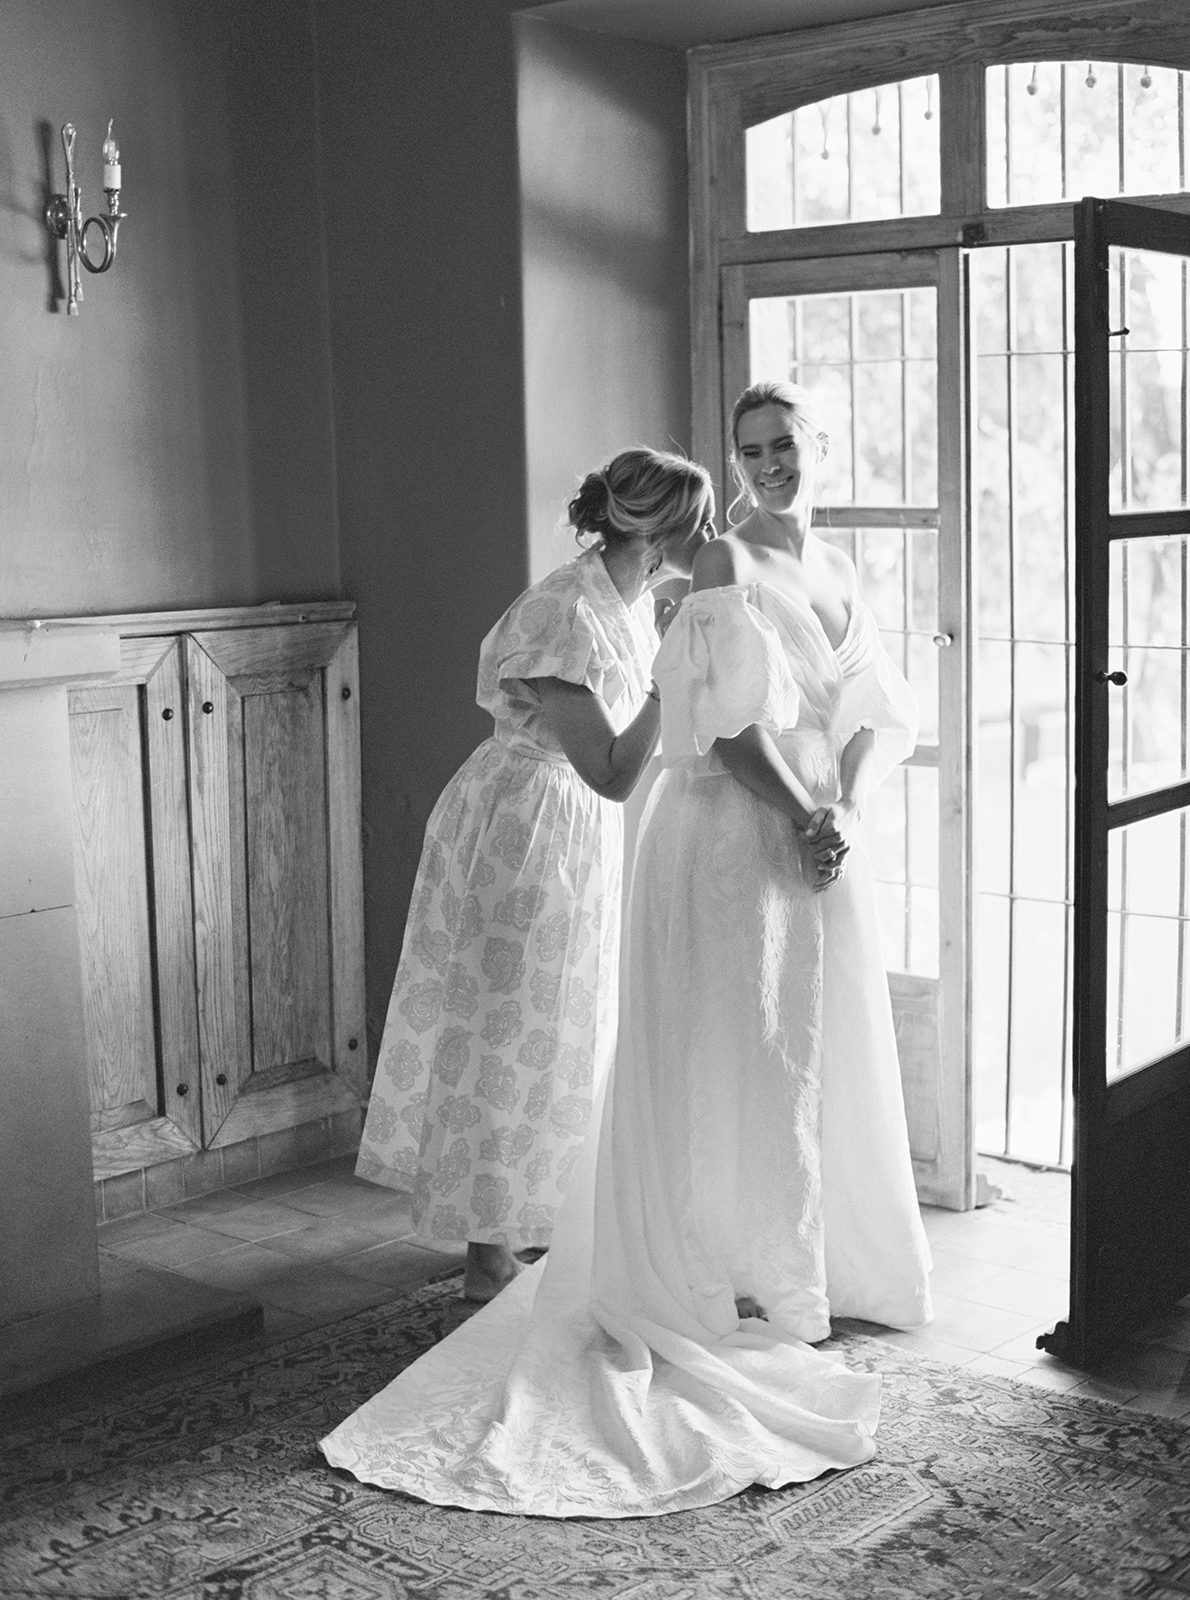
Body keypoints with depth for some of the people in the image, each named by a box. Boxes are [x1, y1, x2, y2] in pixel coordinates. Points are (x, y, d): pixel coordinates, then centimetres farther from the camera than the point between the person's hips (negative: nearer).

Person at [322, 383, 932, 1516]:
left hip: (822, 838, 8)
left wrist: (845, 809, -8)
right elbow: (730, 721, -16)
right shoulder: (724, 563, -8)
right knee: (727, 1052, -3)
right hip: (734, 833, -7)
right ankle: (715, 1273, 6)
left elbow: (881, 713, 9)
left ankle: (812, 1262, 28)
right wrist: (801, 819, -19)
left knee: (822, 1051, 14)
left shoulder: (837, 570, 14)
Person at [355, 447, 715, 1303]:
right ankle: (491, 1257, 15)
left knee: (564, 1031, 19)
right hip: (524, 825, -9)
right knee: (509, 1037, 2)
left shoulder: (631, 599, 0)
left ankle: (535, 1216, 35)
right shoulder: (565, 616, -27)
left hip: (579, 830, 9)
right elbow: (614, 773, -29)